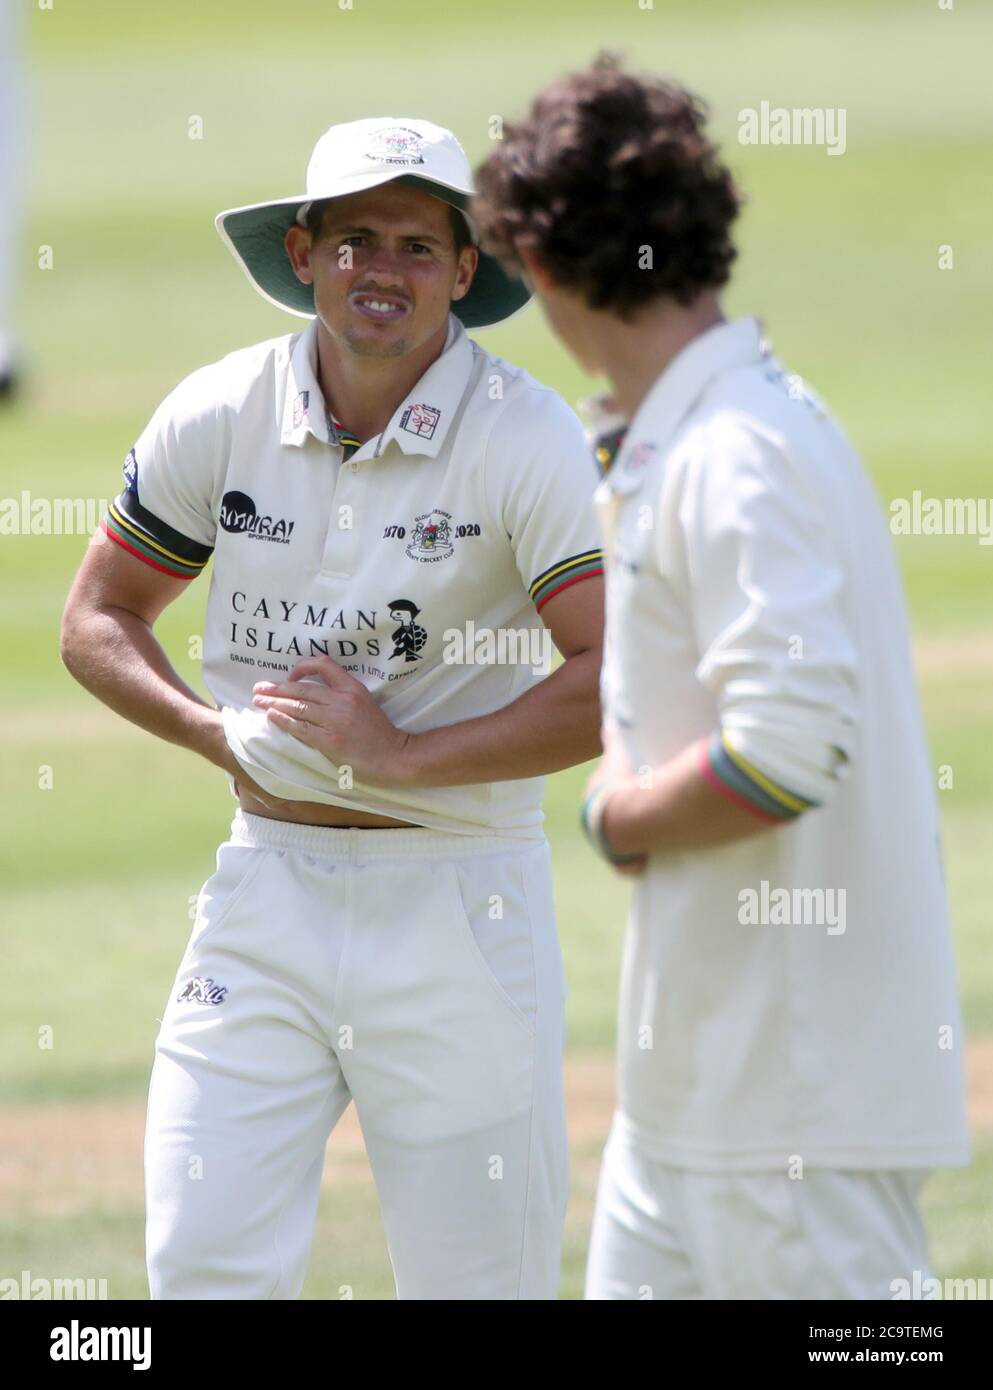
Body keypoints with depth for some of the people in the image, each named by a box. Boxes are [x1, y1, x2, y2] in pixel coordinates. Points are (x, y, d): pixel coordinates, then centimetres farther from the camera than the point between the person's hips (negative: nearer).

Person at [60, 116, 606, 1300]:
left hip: (459, 902, -3)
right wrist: (220, 734, -6)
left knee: (484, 1280, 0)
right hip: (267, 885, 3)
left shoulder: (526, 438, -11)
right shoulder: (218, 416, 0)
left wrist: (402, 754, -20)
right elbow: (98, 620, 13)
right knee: (203, 1268, -5)